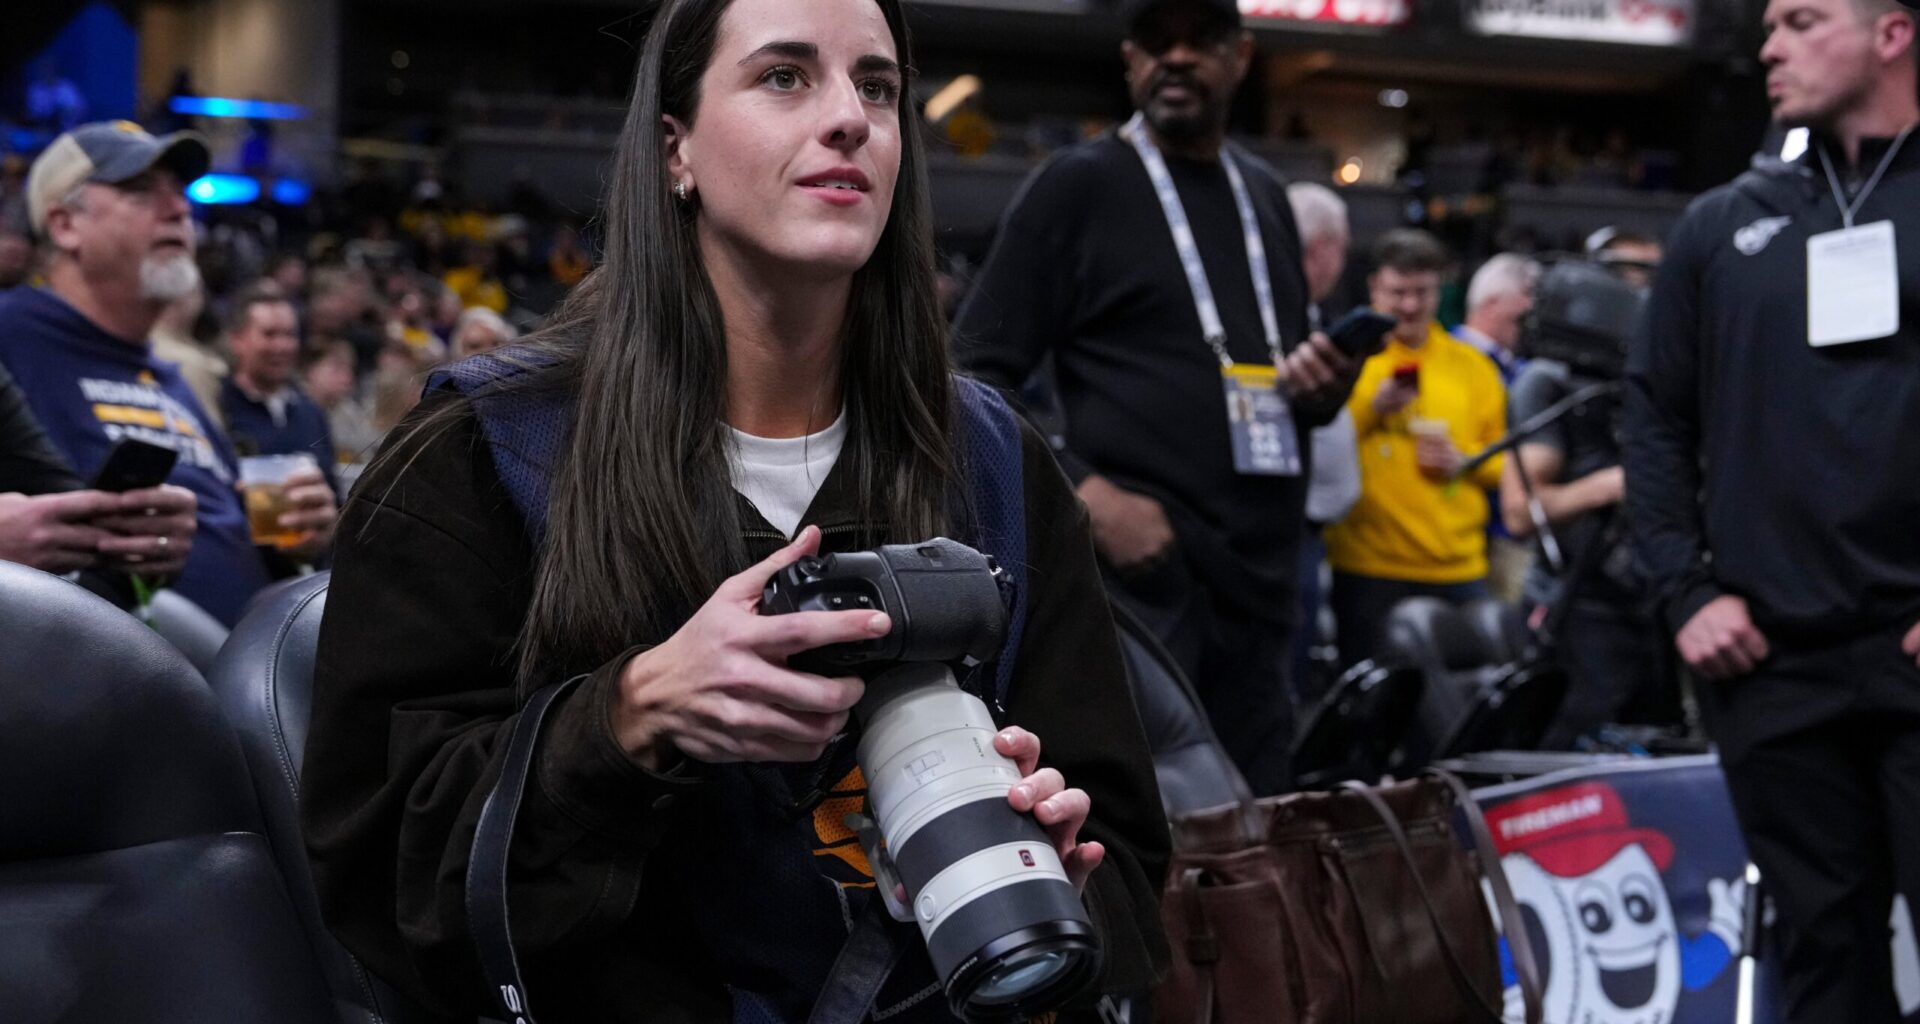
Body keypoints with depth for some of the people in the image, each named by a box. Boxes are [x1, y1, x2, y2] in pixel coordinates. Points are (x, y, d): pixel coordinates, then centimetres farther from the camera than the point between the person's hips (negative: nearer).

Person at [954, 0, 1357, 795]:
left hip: (1259, 578, 6)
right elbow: (978, 377, -4)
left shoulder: (1266, 196, 19)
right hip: (1136, 567, -6)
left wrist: (1322, 389, 5)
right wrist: (1085, 494, -17)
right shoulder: (1079, 185, 1)